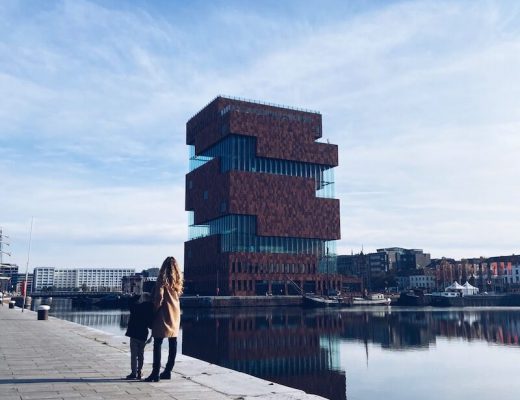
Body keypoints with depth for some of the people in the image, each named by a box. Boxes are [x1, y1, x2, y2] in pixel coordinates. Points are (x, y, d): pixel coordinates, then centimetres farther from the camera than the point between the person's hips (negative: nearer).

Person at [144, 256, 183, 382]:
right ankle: (168, 371, 17)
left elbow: (159, 297, -17)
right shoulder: (177, 281, 8)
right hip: (175, 315, 7)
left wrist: (155, 308, -2)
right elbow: (177, 296, 11)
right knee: (173, 343, 10)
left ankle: (155, 373, -5)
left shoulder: (163, 279, -10)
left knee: (157, 344, -3)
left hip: (164, 315, -6)